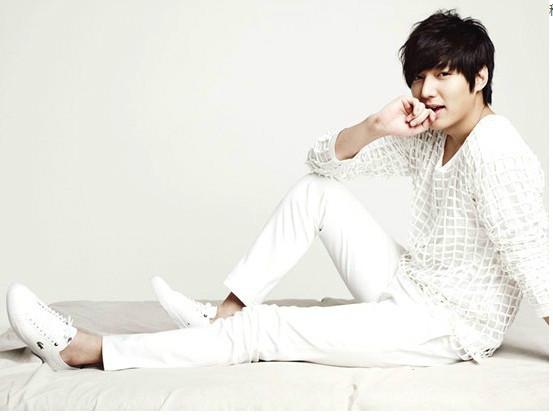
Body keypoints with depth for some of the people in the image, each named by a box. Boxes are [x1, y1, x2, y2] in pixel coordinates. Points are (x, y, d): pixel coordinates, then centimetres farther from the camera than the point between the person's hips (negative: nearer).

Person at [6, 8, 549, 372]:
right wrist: (375, 127, -13)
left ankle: (86, 351, -11)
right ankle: (223, 313, 1)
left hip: (453, 326, -8)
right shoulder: (429, 138, 8)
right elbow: (325, 160, 6)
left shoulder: (495, 149, -19)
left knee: (264, 331, -15)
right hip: (408, 289, 8)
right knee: (316, 190, 3)